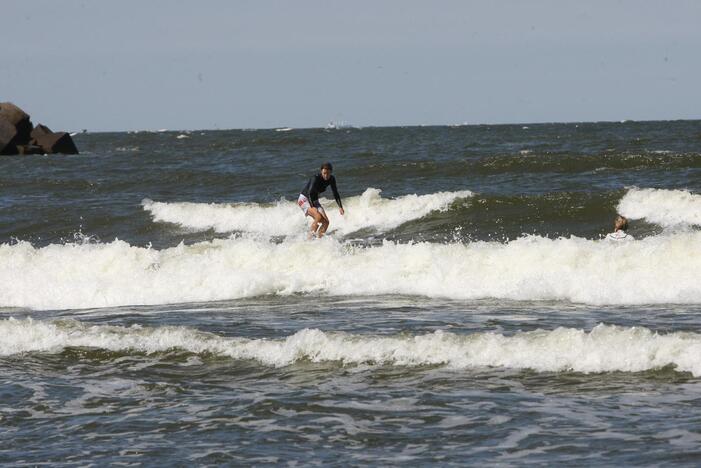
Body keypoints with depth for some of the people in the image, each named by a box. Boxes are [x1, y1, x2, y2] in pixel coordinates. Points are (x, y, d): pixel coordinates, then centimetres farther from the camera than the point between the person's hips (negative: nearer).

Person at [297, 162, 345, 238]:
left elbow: (335, 194, 1)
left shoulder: (331, 179, -8)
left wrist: (340, 207, -10)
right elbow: (310, 193, -36)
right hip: (304, 199, -7)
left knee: (326, 222, -8)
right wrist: (312, 207, -46)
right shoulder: (315, 178, -27)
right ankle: (310, 238, -23)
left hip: (314, 201, 7)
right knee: (318, 217, -28)